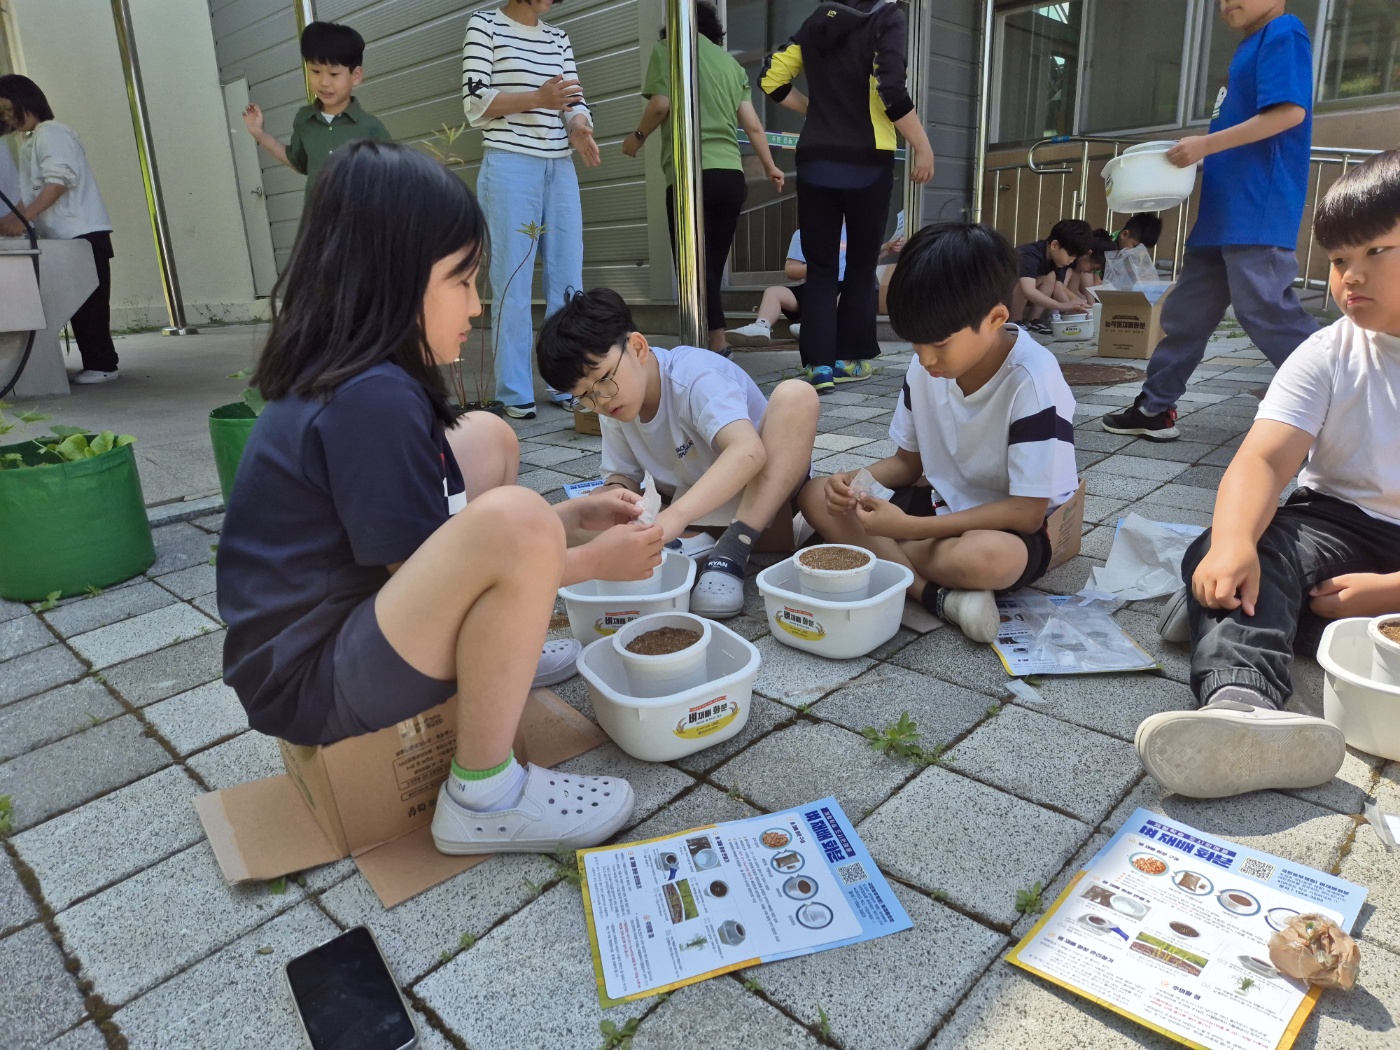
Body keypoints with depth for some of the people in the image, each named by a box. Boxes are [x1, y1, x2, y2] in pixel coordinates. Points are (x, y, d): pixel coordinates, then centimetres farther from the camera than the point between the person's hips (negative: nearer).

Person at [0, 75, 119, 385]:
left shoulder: (51, 133, -6)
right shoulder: (29, 142, 22)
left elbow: (59, 181, -18)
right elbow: (32, 193, 21)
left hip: (82, 233, -9)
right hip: (64, 238, 9)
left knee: (88, 302, -8)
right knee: (80, 302, 7)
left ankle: (102, 365, -5)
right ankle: (98, 363, 9)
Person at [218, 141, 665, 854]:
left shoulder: (342, 378, 6)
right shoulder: (371, 399, -24)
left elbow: (426, 530, 12)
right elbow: (430, 573, -19)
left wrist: (570, 516, 7)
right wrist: (593, 561, -10)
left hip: (343, 609, 10)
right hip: (308, 686, -10)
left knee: (487, 438, 10)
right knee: (515, 521, -34)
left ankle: (497, 657, 16)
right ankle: (484, 800, -17)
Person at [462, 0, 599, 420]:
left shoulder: (559, 37, 18)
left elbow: (576, 101, 12)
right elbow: (475, 103, -5)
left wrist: (579, 130, -11)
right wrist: (538, 98, -15)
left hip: (561, 169, 5)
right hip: (509, 168, -5)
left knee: (568, 281, 3)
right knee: (512, 282, -4)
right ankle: (515, 393, 1)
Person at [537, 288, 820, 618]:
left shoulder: (694, 377, -27)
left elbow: (748, 451, -42)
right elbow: (622, 477, 0)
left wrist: (674, 516, -55)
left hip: (760, 493, -5)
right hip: (690, 511, 5)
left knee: (795, 395, -34)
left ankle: (730, 554, -35)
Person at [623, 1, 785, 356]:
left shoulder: (667, 48, 8)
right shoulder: (731, 63, 20)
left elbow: (661, 103, -5)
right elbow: (753, 125, 18)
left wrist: (638, 136, 13)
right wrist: (770, 167, 32)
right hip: (732, 175, 5)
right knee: (713, 267, 10)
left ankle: (717, 344, -9)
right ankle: (716, 346, 7)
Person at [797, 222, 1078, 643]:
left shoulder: (1032, 383, -24)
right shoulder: (926, 367, -6)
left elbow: (1028, 512, -25)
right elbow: (907, 460, 6)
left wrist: (911, 528, -30)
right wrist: (857, 481, -17)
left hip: (1008, 528, -7)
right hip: (942, 503, 7)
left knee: (985, 557, -42)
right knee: (817, 495, -11)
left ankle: (870, 550, -15)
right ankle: (938, 594, -23)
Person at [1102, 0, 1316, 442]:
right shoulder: (1249, 48, 23)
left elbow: (1290, 111, -18)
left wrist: (1207, 144, -18)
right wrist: (1201, 155, 15)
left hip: (1258, 213, -10)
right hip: (1223, 213, 10)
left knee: (1265, 312, -11)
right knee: (1187, 311, 9)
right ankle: (1155, 408, 16)